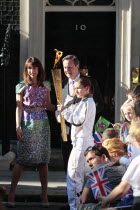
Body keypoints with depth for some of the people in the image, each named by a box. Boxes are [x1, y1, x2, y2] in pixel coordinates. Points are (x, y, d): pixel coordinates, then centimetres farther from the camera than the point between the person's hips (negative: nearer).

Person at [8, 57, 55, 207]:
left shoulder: (45, 86, 12)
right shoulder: (22, 87, 4)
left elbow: (48, 106, 16)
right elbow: (19, 107, -1)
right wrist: (18, 127, -9)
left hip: (42, 123, 3)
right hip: (27, 123, -3)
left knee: (43, 159, 2)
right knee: (22, 158, -7)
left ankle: (44, 194, 6)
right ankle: (12, 192, -2)